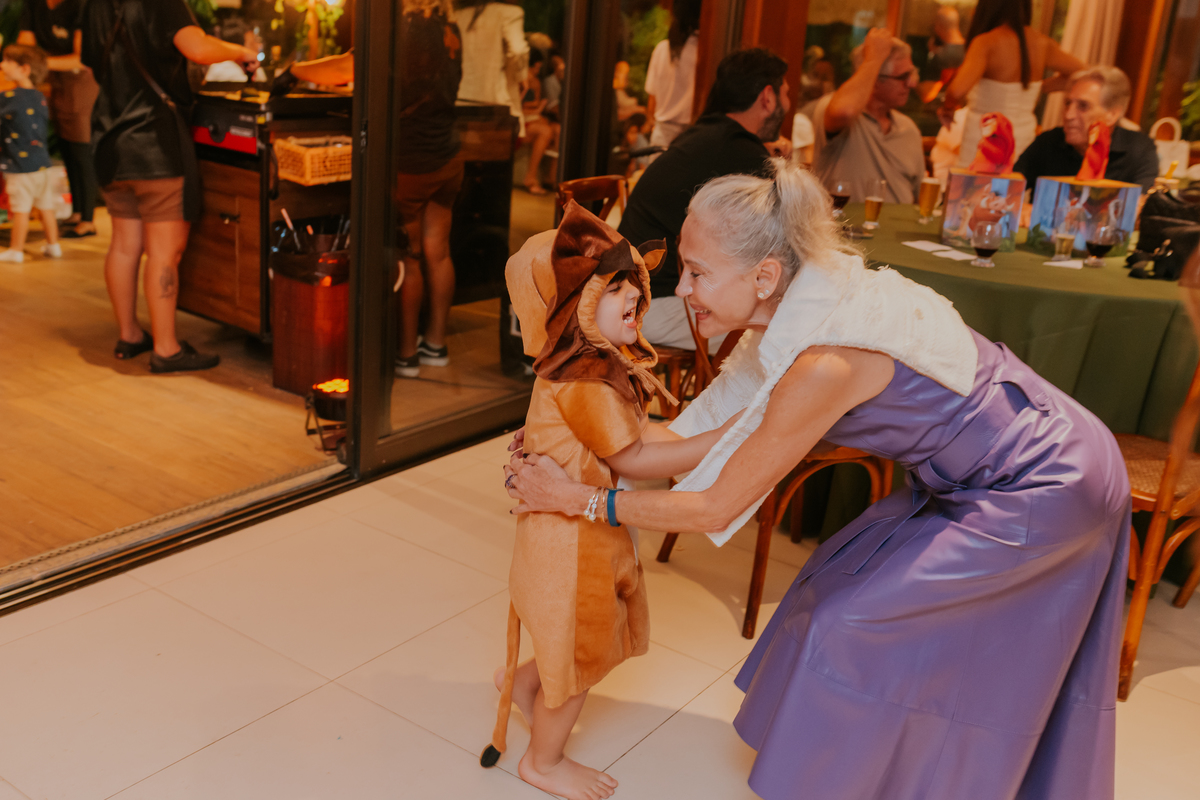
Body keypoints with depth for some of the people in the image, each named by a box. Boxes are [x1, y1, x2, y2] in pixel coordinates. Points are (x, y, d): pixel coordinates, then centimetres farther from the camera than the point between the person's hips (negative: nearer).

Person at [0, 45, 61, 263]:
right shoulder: (40, 97, 6)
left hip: (20, 165, -7)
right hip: (43, 163, 7)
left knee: (21, 209, 0)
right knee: (46, 206, 13)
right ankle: (53, 245, 19)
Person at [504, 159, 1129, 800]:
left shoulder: (826, 361, -33)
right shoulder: (802, 296, -7)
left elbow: (716, 508, -23)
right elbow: (714, 414, 1)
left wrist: (578, 499, -15)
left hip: (1046, 492, -8)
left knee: (855, 626, -5)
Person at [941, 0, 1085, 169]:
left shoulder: (986, 42, -16)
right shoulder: (1041, 42, 1)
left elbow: (957, 90, -30)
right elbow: (1082, 72, 14)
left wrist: (947, 108, -8)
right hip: (1025, 134, 5)